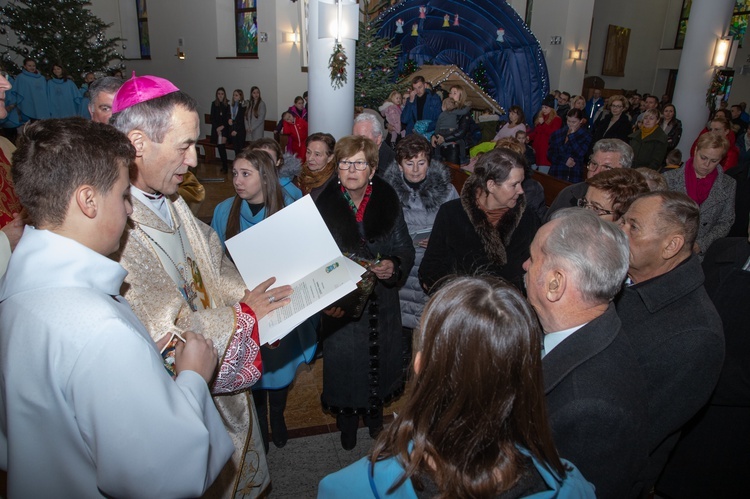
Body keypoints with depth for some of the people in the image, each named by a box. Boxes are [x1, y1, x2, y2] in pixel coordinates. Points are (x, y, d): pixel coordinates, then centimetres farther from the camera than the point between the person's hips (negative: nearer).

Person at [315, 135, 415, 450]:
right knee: (345, 360, 9)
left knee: (379, 357, 17)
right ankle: (347, 417, 38)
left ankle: (375, 412, 45)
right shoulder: (323, 205, -7)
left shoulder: (388, 202, -2)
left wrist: (393, 266, -18)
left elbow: (405, 248, 2)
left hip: (381, 300, 2)